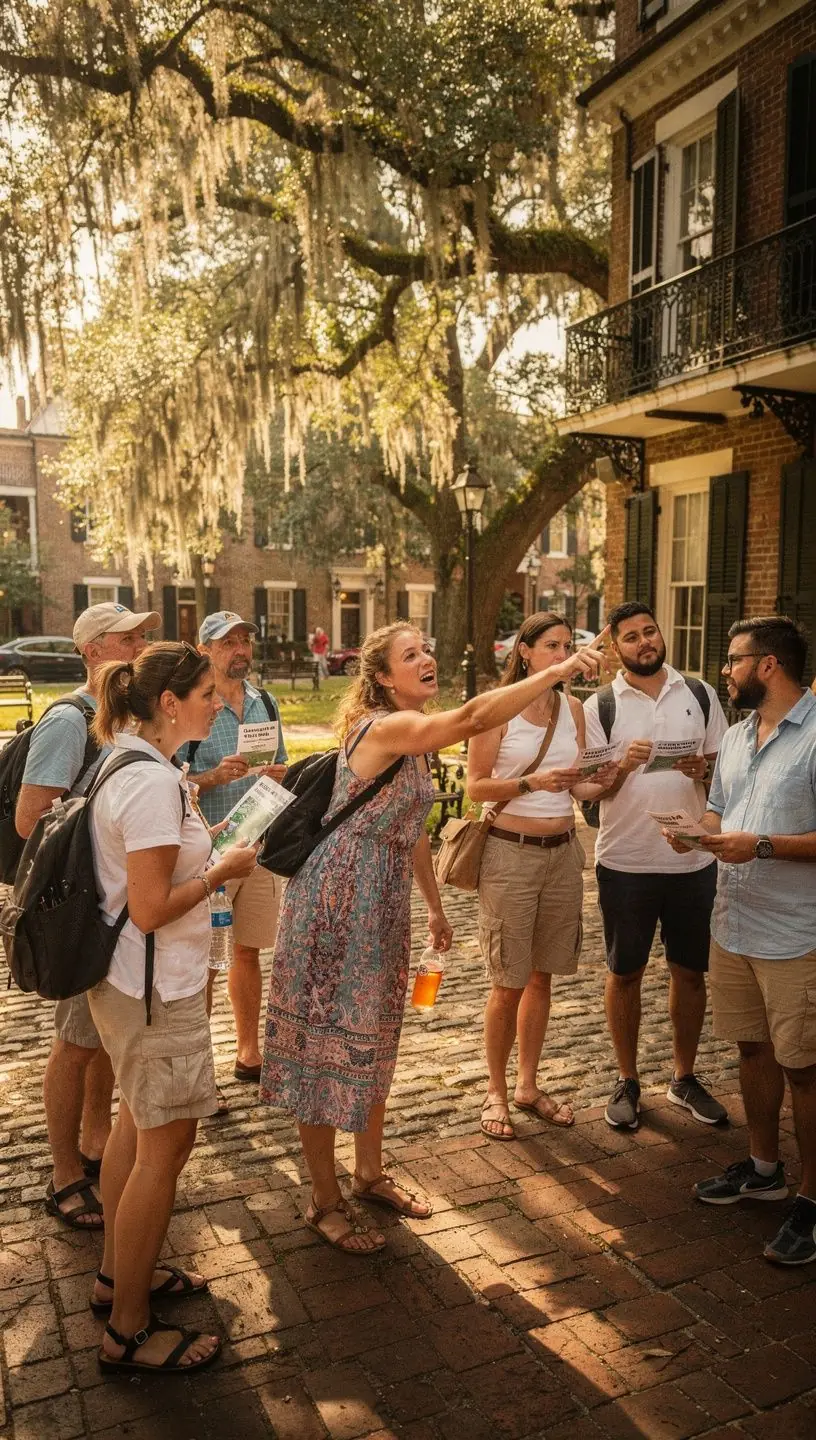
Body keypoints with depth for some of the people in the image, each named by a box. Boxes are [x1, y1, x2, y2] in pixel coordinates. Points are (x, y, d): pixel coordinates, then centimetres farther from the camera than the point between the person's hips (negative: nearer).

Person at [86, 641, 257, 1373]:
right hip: (156, 987, -10)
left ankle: (120, 1273, 41)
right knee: (166, 1143, 2)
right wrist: (221, 871, -14)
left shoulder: (126, 763, 5)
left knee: (138, 1122, 23)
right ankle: (129, 1332, 18)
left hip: (128, 982, 10)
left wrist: (190, 840, 8)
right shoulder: (154, 782, -25)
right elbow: (151, 910, -26)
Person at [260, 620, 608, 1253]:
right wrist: (558, 670, -36)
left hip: (385, 903, 9)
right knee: (328, 1040, 4)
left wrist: (435, 908, 21)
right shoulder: (384, 726, -20)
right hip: (336, 898, -9)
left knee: (374, 1041, 19)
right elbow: (472, 718, -37)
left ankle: (370, 1173, 36)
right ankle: (326, 1200, 19)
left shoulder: (415, 739, 8)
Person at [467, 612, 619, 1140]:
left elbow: (575, 786, 13)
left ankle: (528, 1085, 29)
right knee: (508, 984, 2)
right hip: (511, 853, -5)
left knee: (541, 977, 14)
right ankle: (495, 1092, 21)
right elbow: (475, 785, -9)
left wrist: (600, 781, -8)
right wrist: (532, 782, -22)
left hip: (563, 852, 5)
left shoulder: (573, 708, 8)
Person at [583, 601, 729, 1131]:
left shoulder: (700, 694, 4)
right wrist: (624, 765, -24)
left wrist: (705, 767, -15)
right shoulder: (600, 706, -2)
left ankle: (685, 1078, 31)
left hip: (693, 860, 2)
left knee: (690, 971, 12)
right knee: (625, 973, 9)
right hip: (626, 862, -2)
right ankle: (628, 1081, 26)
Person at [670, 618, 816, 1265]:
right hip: (734, 924, 8)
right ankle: (764, 1168, 36)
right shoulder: (737, 735, 12)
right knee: (753, 1049, 18)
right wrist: (697, 833, 1)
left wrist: (764, 846, -24)